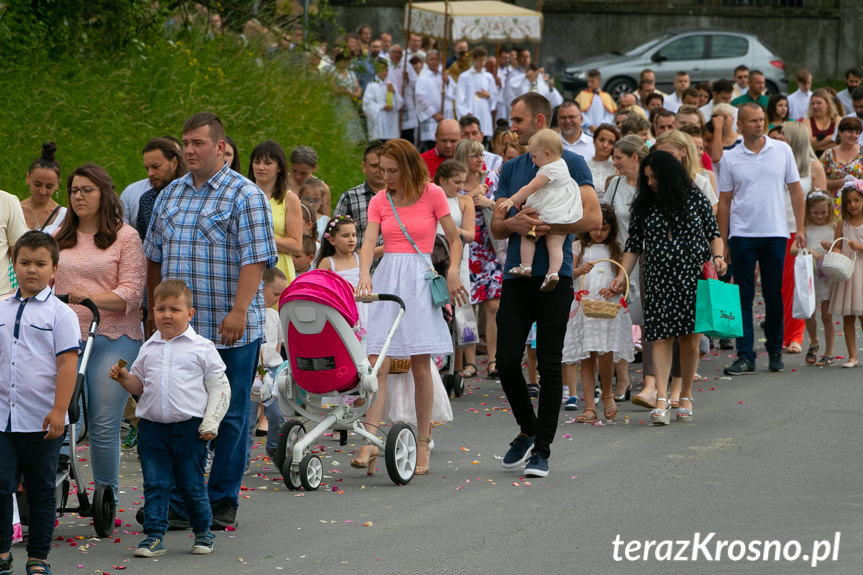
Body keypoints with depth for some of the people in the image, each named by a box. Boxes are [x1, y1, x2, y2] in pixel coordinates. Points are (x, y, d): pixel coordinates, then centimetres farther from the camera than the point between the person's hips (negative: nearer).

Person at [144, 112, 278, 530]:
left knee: (230, 417, 3)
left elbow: (255, 259, -12)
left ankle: (223, 500, 12)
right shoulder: (170, 195, 14)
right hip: (178, 328, 5)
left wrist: (239, 311, -21)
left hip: (231, 329, -5)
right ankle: (180, 499, 9)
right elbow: (154, 257, 21)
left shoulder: (245, 195, -4)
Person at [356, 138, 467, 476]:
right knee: (376, 363, -9)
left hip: (419, 279, -2)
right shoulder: (379, 201, 9)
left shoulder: (432, 195, 2)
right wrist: (364, 275, -21)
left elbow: (454, 239, 7)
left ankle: (423, 446, 7)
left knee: (420, 366, 0)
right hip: (387, 279, 2)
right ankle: (370, 442, -14)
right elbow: (369, 242, -3)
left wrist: (453, 272, -10)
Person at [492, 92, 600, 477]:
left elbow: (592, 218, -9)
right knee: (507, 361, -1)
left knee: (549, 365, -3)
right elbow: (495, 228, 14)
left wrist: (547, 227, -17)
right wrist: (513, 223, -9)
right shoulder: (511, 169, 15)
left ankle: (542, 450, 3)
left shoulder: (570, 163, 0)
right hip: (516, 275, 5)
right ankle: (527, 430, 21)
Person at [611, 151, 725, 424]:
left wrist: (717, 257, -7)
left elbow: (713, 233, 10)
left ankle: (686, 397, 13)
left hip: (694, 278, -1)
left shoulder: (695, 199, 4)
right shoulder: (644, 206, 9)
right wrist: (622, 276, 2)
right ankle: (661, 400, -15)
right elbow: (634, 245, 11)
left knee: (690, 339, 0)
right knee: (662, 337, -9)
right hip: (659, 281, 1)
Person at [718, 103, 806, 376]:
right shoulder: (730, 158, 3)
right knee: (743, 297, -1)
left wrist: (800, 228, 2)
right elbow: (724, 201, 5)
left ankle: (775, 352, 18)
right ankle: (745, 356, 0)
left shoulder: (782, 150, 4)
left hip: (775, 233, 0)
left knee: (774, 296, 6)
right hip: (742, 234, 0)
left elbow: (795, 189, 9)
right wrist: (723, 241, 3)